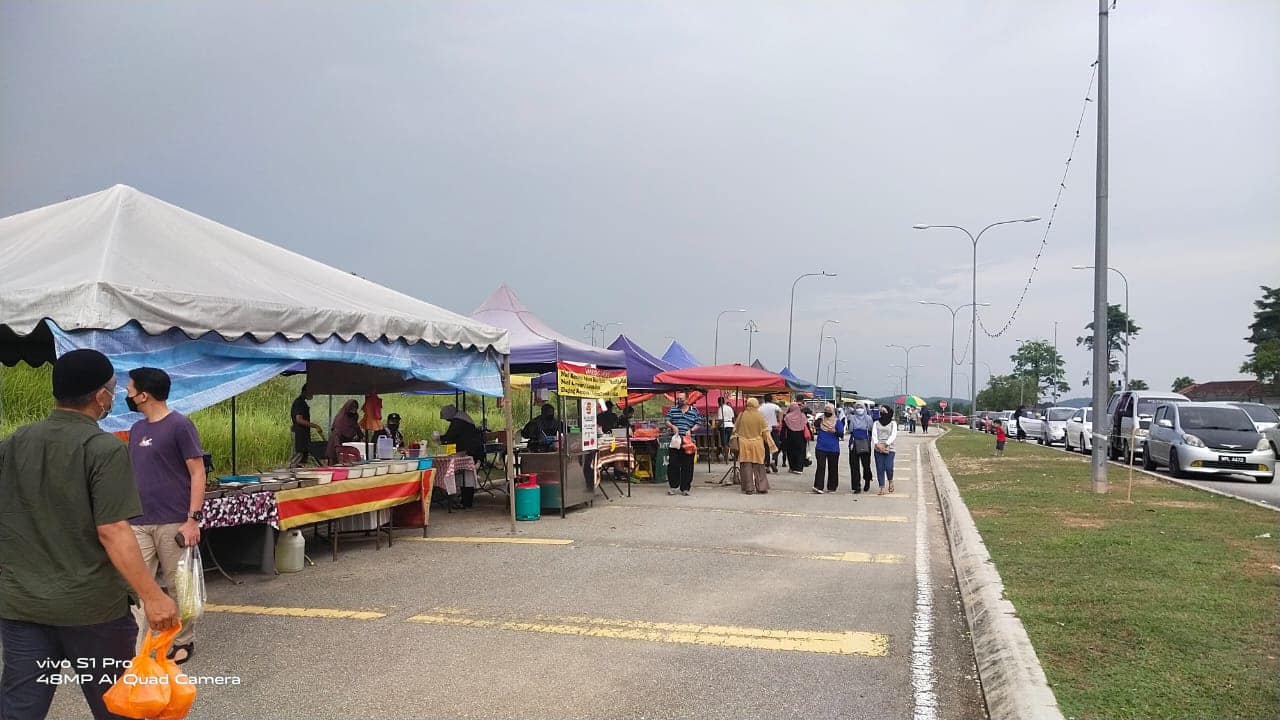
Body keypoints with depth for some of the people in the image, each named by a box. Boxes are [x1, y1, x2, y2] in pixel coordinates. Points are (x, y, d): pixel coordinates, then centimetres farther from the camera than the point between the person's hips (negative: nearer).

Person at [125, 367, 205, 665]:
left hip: (173, 523, -6)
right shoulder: (137, 429, 12)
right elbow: (135, 474, 19)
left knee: (180, 586, 6)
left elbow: (197, 474, -10)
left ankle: (183, 642, 21)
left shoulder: (180, 425, -9)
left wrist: (193, 519, -15)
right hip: (138, 523, 6)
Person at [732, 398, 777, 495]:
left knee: (746, 467, 4)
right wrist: (771, 445, 3)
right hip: (757, 444, 0)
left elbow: (735, 430, 5)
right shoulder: (760, 416, -6)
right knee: (759, 467, 9)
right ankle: (761, 487, 8)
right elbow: (765, 431, -3)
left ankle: (749, 488, 3)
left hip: (744, 444, 0)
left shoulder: (741, 415, -2)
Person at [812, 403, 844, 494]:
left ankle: (832, 487, 18)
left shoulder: (837, 421, 1)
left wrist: (835, 431, -24)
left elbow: (841, 434, -6)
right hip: (821, 448, 0)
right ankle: (818, 486, -12)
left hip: (833, 449, 0)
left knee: (833, 469, 7)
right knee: (821, 467, -9)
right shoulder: (820, 420, 7)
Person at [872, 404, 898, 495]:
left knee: (888, 467, -15)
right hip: (878, 449, 2)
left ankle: (891, 481, 13)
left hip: (889, 449, -2)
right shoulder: (876, 423, 14)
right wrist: (877, 444, -14)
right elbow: (874, 435, 4)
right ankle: (882, 488, 1)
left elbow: (893, 435, -3)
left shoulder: (893, 423, 9)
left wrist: (885, 444, -16)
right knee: (880, 468, -3)